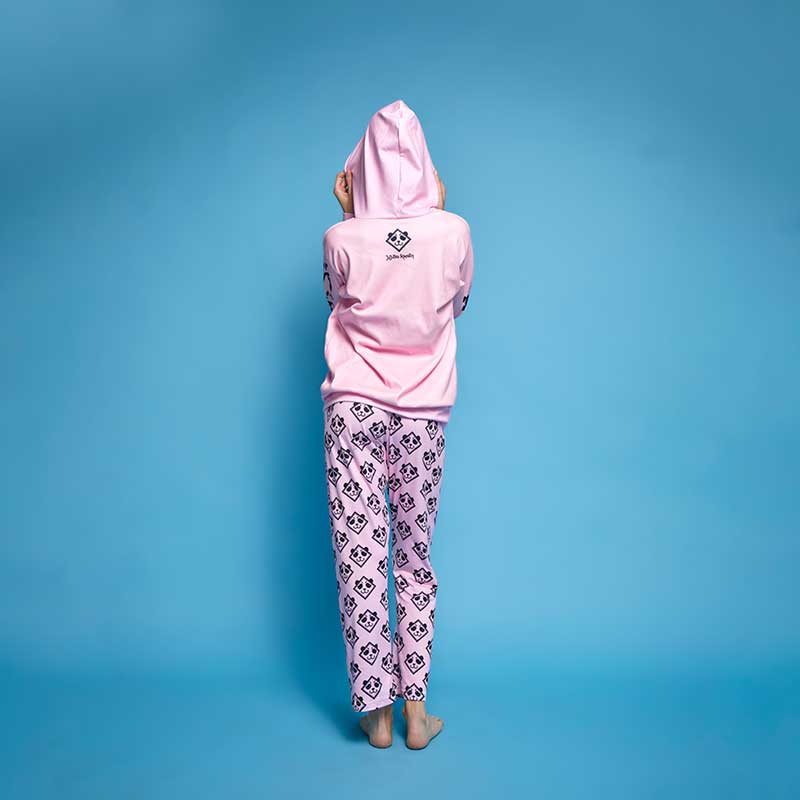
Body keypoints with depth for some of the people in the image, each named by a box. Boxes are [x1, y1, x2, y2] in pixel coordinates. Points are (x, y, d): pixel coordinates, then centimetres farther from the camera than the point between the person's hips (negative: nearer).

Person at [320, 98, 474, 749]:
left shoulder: (342, 238, -7)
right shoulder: (454, 231, -6)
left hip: (354, 407, -1)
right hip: (422, 411, 2)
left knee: (360, 555, 5)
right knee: (415, 558, 13)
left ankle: (377, 711, 14)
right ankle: (416, 711, 19)